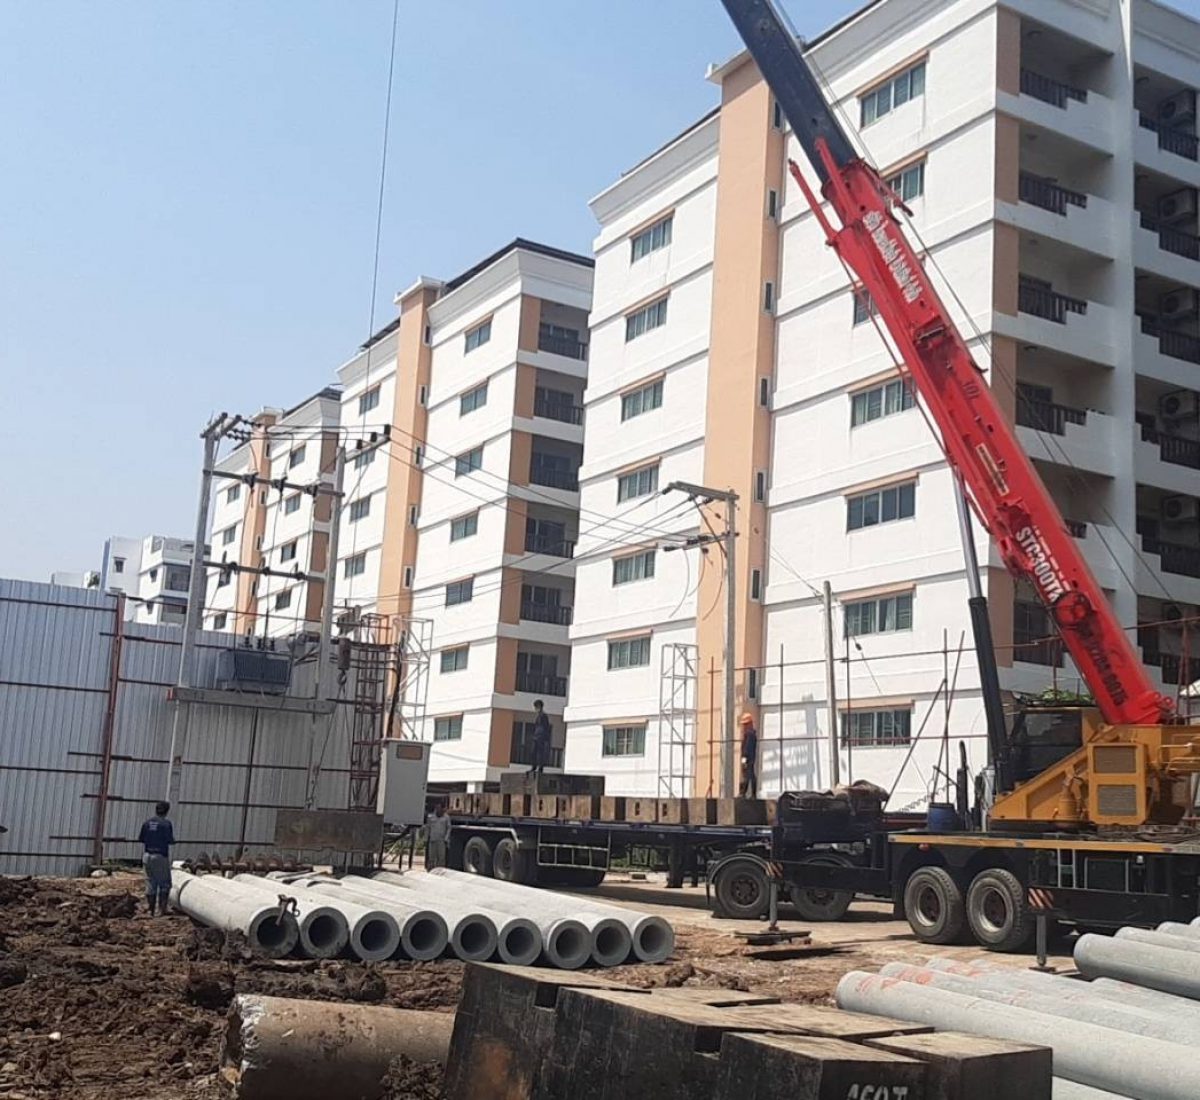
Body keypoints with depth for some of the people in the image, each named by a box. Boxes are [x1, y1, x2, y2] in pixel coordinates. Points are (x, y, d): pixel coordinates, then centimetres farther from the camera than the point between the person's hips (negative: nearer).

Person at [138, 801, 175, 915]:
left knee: (150, 882, 12)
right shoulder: (166, 824, -11)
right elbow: (170, 841, -12)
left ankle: (150, 909, 14)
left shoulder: (147, 822, 4)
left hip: (147, 855, 5)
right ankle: (162, 907, -1)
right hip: (161, 856, -5)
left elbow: (141, 840, 4)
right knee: (164, 883, 5)